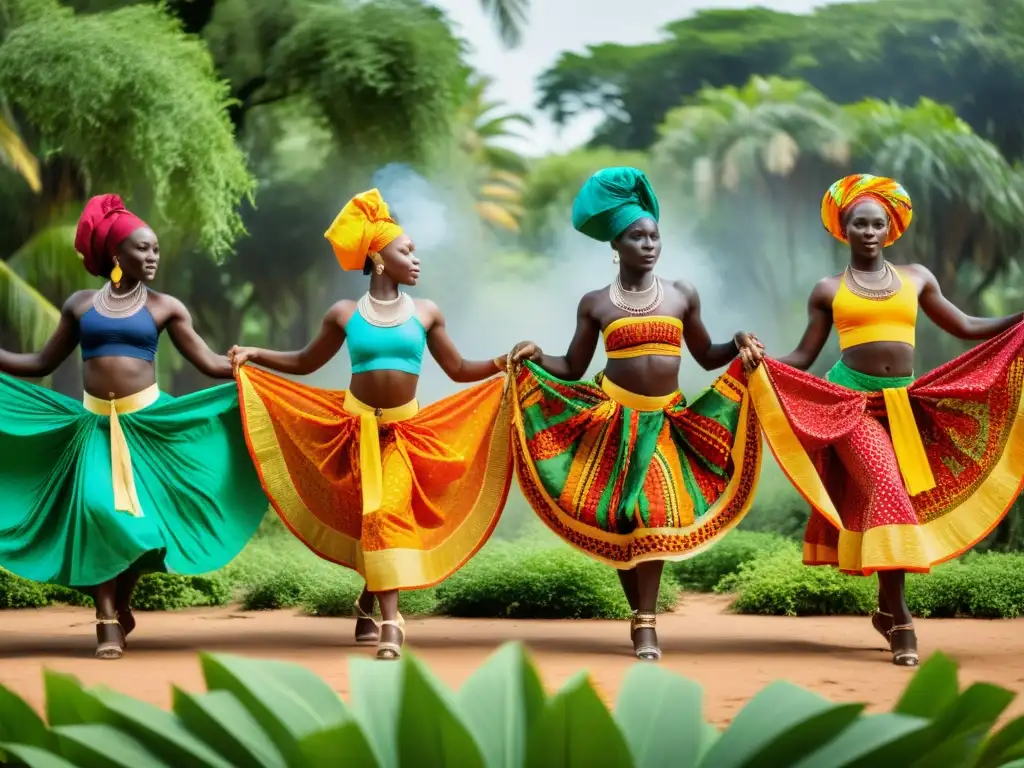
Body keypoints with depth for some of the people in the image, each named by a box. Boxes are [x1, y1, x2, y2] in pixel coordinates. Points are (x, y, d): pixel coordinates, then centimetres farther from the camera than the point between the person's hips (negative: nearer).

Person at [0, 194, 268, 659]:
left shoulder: (164, 307, 4)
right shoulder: (80, 305, 8)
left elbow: (210, 364, 3)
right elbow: (41, 364, 13)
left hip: (147, 421, 0)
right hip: (95, 424, 0)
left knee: (139, 514, -3)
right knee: (96, 508, -17)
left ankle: (121, 605, 20)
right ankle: (107, 621, -11)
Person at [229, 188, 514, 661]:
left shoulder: (426, 313, 3)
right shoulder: (345, 314, 0)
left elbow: (458, 370, 8)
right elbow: (305, 363, 12)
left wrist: (502, 364, -7)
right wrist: (255, 355, 1)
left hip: (406, 429, 0)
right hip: (357, 424, 0)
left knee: (390, 515, -14)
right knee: (377, 516, -3)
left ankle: (371, 605, -8)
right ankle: (388, 620, 8)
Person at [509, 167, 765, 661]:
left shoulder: (683, 296, 6)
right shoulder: (596, 303, 3)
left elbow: (707, 357, 12)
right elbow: (573, 368, 5)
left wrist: (737, 346, -7)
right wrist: (536, 358, -12)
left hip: (663, 423, 1)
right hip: (611, 420, -1)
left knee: (654, 517, -7)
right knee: (617, 518, -3)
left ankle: (645, 623, -5)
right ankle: (642, 614, 10)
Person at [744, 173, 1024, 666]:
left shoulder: (916, 278, 12)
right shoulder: (828, 291, 7)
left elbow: (966, 328, 15)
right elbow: (802, 359, 7)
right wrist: (760, 360, -12)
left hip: (904, 403, 3)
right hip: (851, 399, -3)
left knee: (890, 498, 4)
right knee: (887, 489, -20)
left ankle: (886, 607, 19)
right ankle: (899, 615, -20)